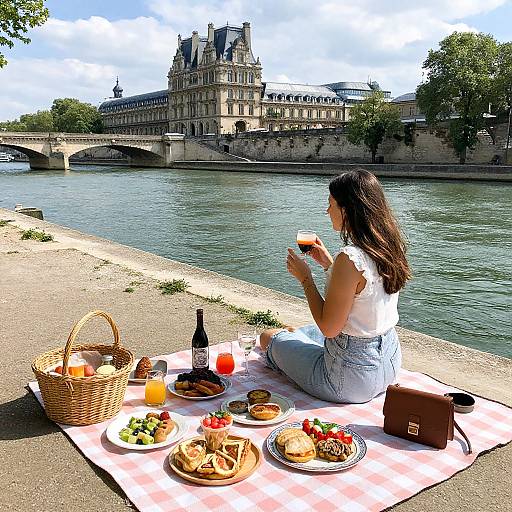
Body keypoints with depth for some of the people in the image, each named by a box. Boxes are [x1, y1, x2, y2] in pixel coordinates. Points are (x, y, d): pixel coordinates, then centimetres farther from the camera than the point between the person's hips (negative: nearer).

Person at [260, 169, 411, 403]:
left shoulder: (350, 258, -30)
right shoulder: (390, 247, -3)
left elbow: (328, 328, -22)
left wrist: (305, 278, -11)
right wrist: (329, 264, 10)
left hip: (353, 379, -8)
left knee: (269, 337, 17)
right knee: (294, 331, 32)